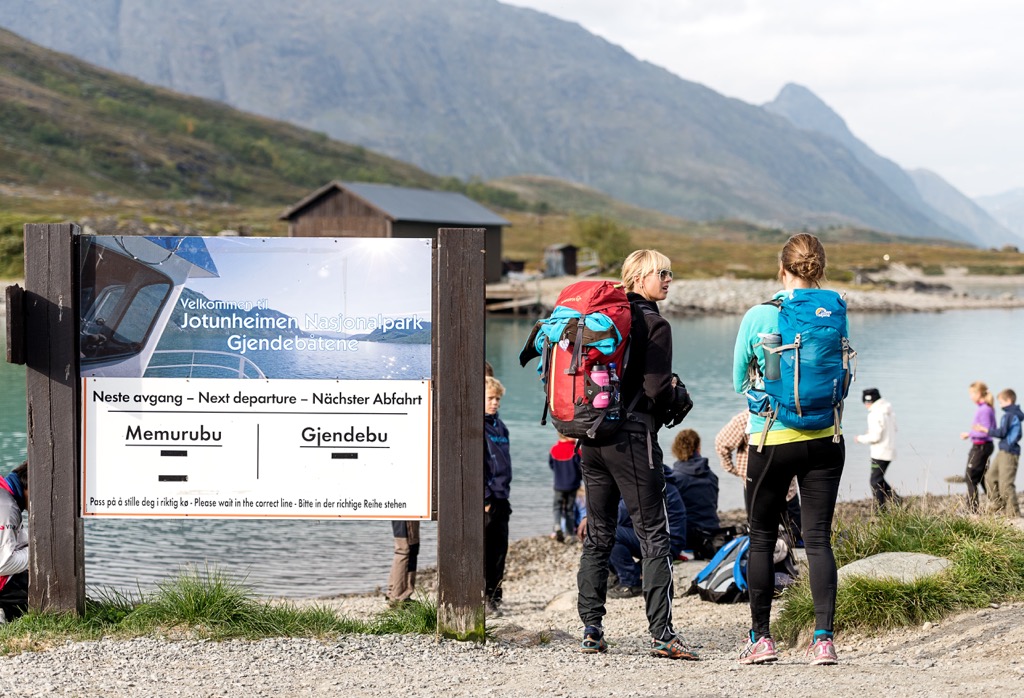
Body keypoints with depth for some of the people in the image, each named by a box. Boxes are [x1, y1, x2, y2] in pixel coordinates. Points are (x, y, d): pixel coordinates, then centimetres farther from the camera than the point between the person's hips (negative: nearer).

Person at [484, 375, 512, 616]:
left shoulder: (499, 425, 17)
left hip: (500, 498, 8)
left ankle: (494, 597, 17)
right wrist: (484, 497, -18)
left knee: (499, 550, 9)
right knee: (481, 551, -6)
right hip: (484, 499, -8)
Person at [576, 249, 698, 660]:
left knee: (597, 535, 13)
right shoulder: (654, 325, -9)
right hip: (632, 437, -7)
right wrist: (676, 396, 5)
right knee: (654, 536, -2)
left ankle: (591, 630, 12)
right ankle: (661, 635, -6)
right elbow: (657, 389, -14)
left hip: (593, 436, 7)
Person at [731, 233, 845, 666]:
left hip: (771, 440, -2)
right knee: (819, 538, 4)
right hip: (824, 440, 2)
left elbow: (738, 382, 4)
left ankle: (761, 638, 13)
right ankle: (824, 638, -4)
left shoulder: (758, 317, -7)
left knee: (762, 538, 11)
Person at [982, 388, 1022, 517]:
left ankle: (1013, 511, -6)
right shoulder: (1016, 415, 15)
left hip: (1008, 453, -11)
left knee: (1005, 484, -10)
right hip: (1003, 452, 11)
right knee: (990, 478, 15)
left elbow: (1001, 432, -18)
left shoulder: (1009, 415, -15)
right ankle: (997, 506, 20)